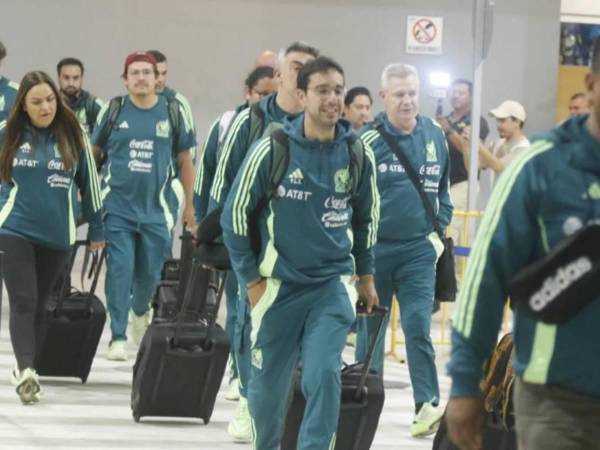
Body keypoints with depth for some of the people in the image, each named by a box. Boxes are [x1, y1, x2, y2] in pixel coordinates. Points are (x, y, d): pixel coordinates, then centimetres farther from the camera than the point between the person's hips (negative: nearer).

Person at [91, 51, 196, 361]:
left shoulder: (172, 113, 3)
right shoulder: (113, 111, 2)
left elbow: (185, 160, 10)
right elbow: (93, 153, 10)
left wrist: (189, 205, 11)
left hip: (155, 208, 1)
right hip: (117, 206, -1)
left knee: (150, 272, 9)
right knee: (120, 270, -7)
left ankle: (140, 311, 41)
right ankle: (118, 337, -2)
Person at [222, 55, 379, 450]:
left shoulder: (358, 154, -2)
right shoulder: (272, 149, -10)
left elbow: (367, 215, 15)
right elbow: (236, 213, -2)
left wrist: (366, 274, 19)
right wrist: (251, 280, -3)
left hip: (333, 286, 1)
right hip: (279, 285, -1)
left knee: (324, 376, -15)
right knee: (269, 385, 10)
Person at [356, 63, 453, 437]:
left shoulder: (435, 136, 4)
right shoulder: (369, 140, -8)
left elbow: (442, 189, 17)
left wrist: (439, 231, 7)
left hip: (419, 251, 1)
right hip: (374, 249, -1)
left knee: (418, 325, -8)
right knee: (370, 327, 9)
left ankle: (428, 404, -12)